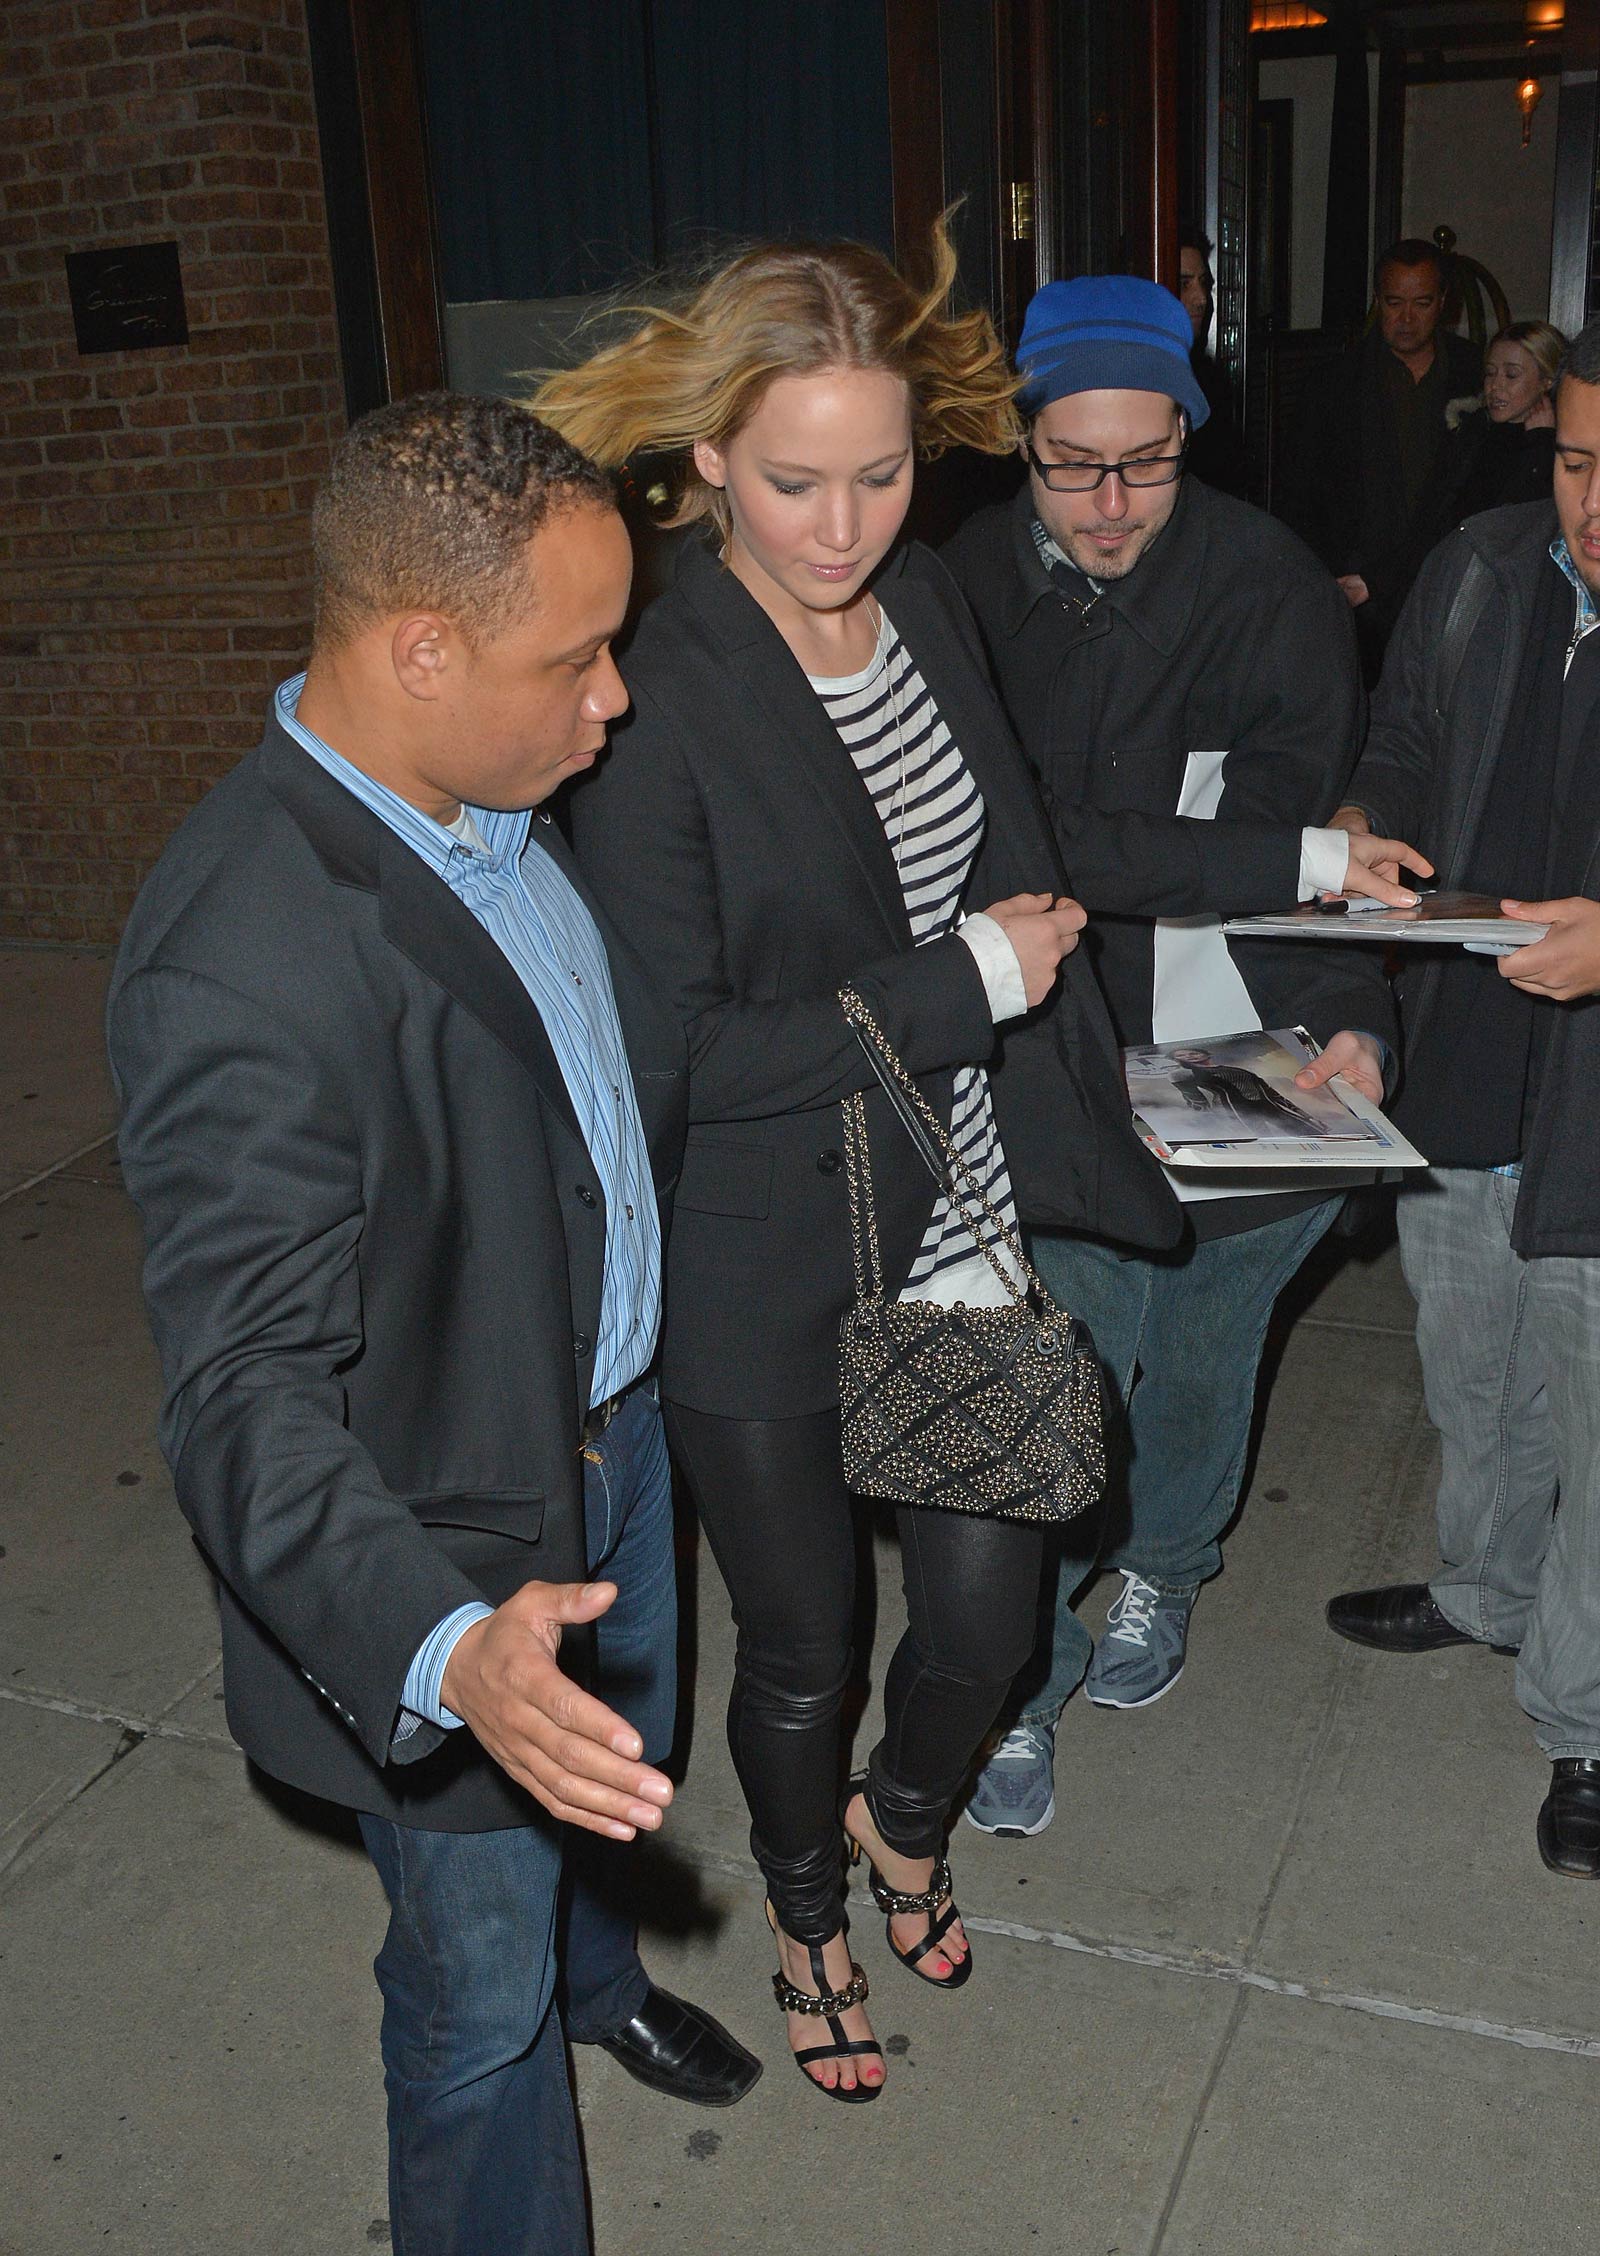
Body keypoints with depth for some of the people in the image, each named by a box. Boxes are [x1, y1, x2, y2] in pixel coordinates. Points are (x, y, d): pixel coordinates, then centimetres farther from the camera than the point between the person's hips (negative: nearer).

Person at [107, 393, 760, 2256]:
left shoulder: (508, 804, -5)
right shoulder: (241, 961, -34)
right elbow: (246, 1394, -34)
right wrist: (446, 1649, -47)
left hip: (615, 1424, 9)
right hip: (450, 1535, -9)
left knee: (617, 1783, 35)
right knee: (479, 1995, 15)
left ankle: (598, 1973, 67)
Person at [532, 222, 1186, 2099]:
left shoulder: (927, 605, 0)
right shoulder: (653, 699, -21)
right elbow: (674, 1047, -23)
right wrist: (961, 986, -21)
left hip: (959, 1223, 5)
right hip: (765, 1272, -5)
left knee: (989, 1611, 14)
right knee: (801, 1647, 15)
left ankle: (904, 1815, 50)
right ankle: (806, 1913, 48)